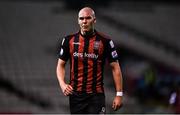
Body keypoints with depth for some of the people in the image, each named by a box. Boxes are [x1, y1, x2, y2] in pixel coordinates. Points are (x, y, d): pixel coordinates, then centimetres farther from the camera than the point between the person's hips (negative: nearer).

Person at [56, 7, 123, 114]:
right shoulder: (69, 40, 5)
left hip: (96, 94, -3)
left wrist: (119, 94, -5)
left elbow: (115, 67, 0)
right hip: (76, 94, 3)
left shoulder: (105, 41, -2)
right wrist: (62, 84, -6)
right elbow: (61, 65, 12)